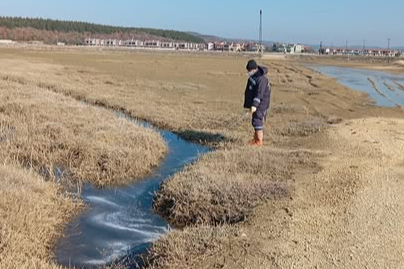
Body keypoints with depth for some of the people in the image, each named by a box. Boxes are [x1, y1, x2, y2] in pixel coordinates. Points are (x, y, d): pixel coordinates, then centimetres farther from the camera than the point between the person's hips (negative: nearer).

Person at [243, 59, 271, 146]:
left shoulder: (261, 78, -21)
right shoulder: (252, 77, 11)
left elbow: (259, 93, -28)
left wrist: (254, 105, -35)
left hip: (261, 104, -10)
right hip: (256, 103, 10)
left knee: (257, 121, -10)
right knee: (257, 121, 15)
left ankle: (259, 141, -5)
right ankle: (256, 138, 23)